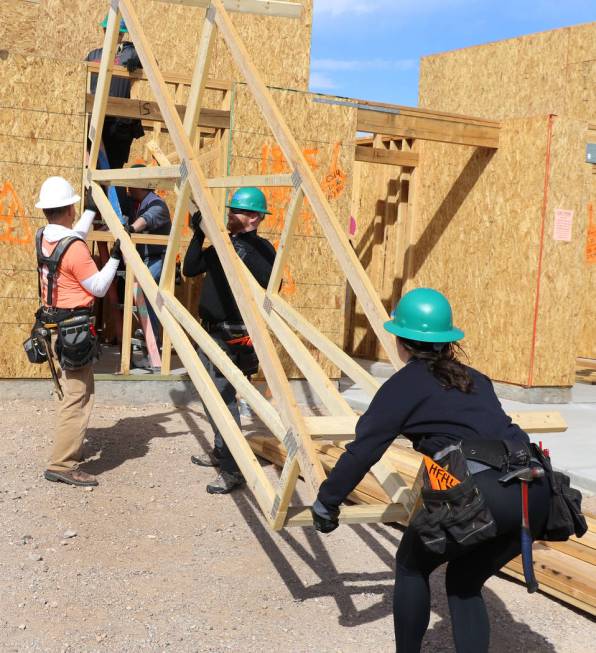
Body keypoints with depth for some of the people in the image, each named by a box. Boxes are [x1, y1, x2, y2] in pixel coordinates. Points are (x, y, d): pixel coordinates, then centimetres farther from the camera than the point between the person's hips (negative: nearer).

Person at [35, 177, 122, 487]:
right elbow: (99, 287, -13)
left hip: (54, 324, 10)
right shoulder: (75, 248, -21)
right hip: (74, 328, -10)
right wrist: (115, 257, -7)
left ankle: (69, 446, 34)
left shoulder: (43, 238, 5)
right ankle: (62, 465, -6)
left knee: (75, 390, 23)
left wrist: (92, 210, 32)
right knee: (78, 397, -6)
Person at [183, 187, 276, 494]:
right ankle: (221, 452, 36)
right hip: (212, 332, 9)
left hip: (234, 337, -9)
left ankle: (233, 471, -6)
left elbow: (270, 281, -28)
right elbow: (190, 269, 8)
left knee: (223, 398, -11)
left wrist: (242, 252, -33)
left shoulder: (261, 249, -11)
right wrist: (198, 235, 0)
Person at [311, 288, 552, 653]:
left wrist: (327, 502, 24)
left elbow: (364, 450, 12)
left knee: (412, 566, 22)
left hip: (481, 493, -6)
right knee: (465, 581, 25)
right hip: (536, 490, 6)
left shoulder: (404, 384, 10)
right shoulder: (474, 379, 27)